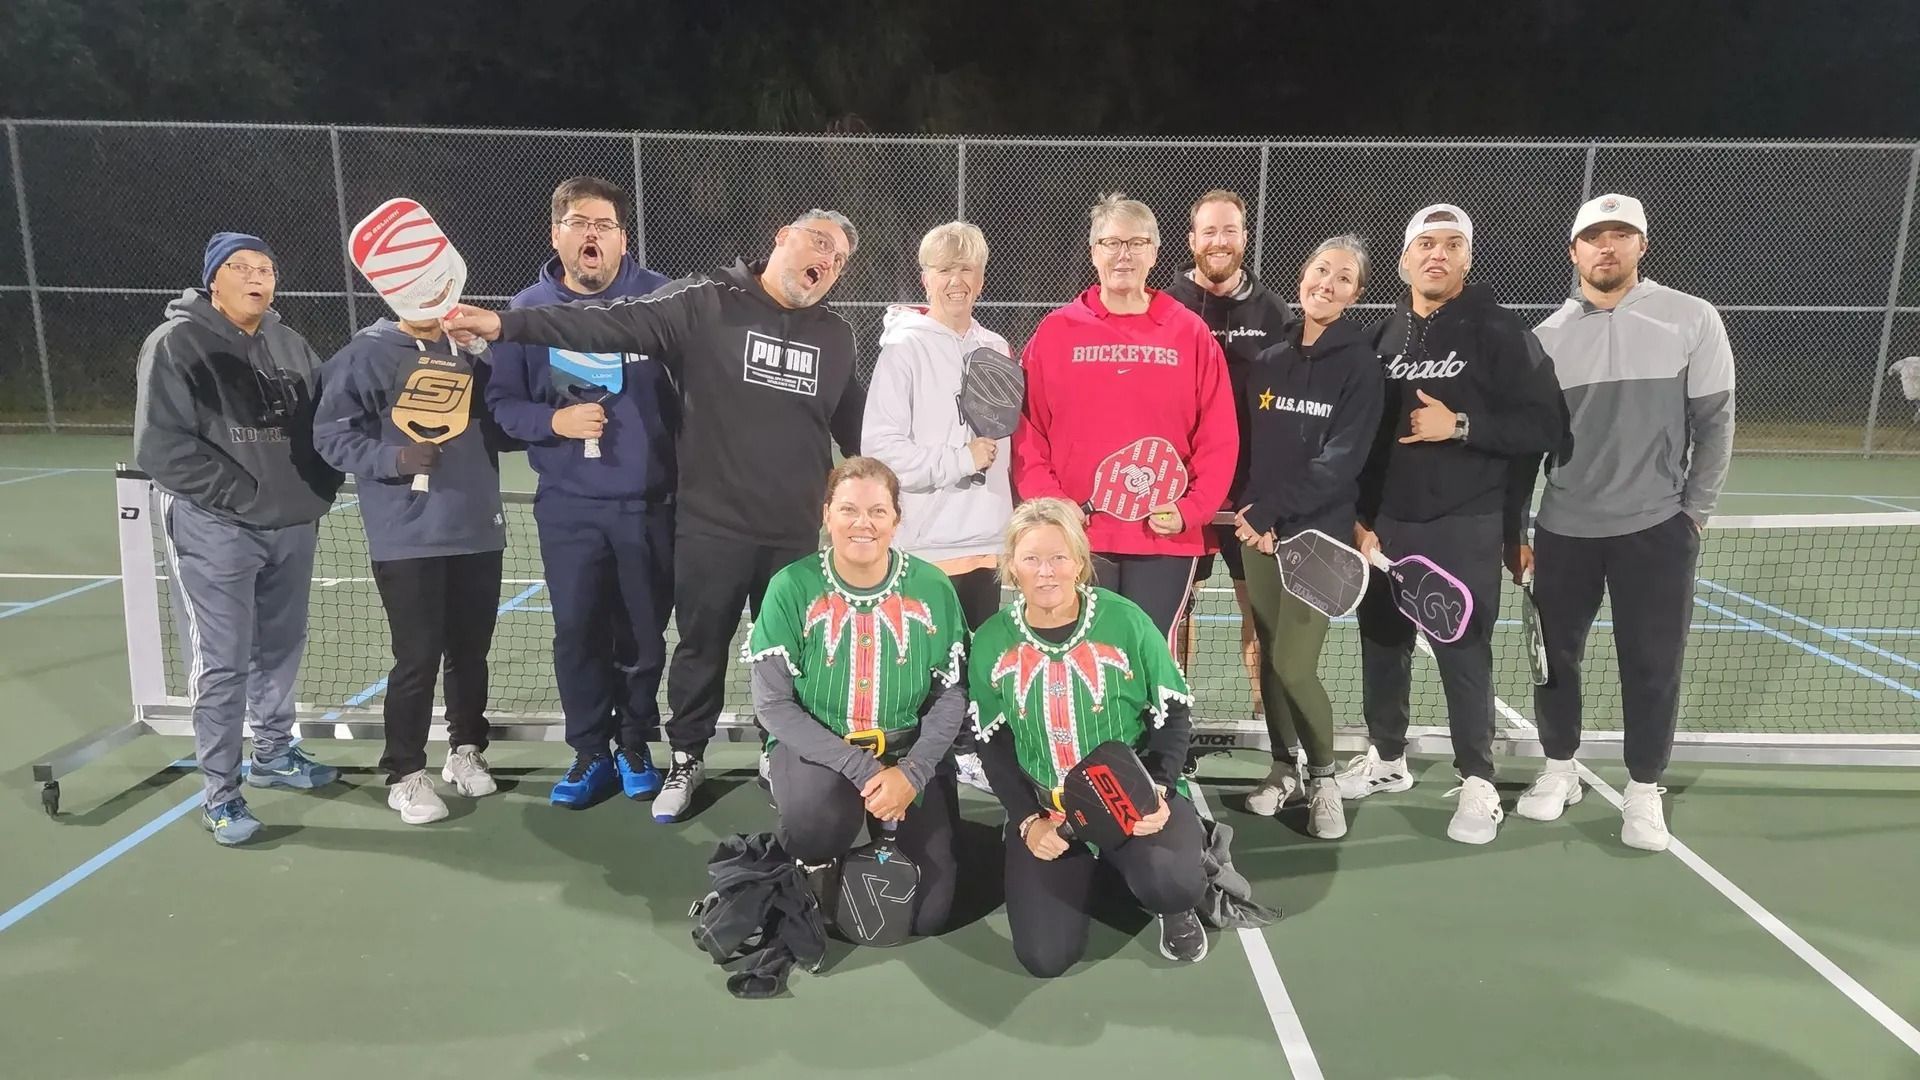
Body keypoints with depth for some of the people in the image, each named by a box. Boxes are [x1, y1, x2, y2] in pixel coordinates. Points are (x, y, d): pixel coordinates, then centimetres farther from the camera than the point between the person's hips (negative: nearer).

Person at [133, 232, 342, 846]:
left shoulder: (290, 345, 10)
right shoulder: (176, 344, -8)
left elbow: (322, 425, 16)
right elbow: (160, 447, -14)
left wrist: (317, 490, 2)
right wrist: (240, 492, -18)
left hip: (293, 526, 6)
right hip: (215, 530, -6)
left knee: (281, 649, 16)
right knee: (222, 663, -1)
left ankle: (273, 754, 34)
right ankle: (220, 792, 10)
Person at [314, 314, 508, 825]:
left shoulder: (470, 348, 11)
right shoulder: (365, 354, -5)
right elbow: (331, 435, -8)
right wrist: (394, 459, -21)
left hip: (478, 530, 5)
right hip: (408, 539, -5)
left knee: (471, 651, 14)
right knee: (418, 659, -2)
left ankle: (466, 751, 31)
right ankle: (406, 774, 13)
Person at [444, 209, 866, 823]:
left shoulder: (836, 335, 6)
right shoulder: (704, 303, -8)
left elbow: (856, 425, 18)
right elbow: (608, 324, -17)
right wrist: (505, 323, -27)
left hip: (795, 533, 3)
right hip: (710, 525, -3)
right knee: (701, 648, 12)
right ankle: (686, 760, 32)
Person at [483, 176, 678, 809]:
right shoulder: (527, 309, 1)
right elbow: (501, 401, 6)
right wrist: (553, 420, -14)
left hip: (649, 502, -1)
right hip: (568, 506, 2)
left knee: (643, 632, 10)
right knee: (576, 632, 7)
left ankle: (635, 746, 29)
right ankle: (590, 752, 24)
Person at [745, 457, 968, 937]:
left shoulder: (932, 587, -5)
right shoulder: (792, 587, -10)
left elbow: (952, 693, -1)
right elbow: (773, 704, -11)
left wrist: (912, 772, -16)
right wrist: (861, 768, -20)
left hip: (910, 752, 2)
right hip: (817, 748, -2)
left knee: (927, 915, -6)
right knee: (818, 824, -36)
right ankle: (814, 870, 3)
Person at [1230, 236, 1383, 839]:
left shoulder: (1359, 365, -4)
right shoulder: (1268, 360, 9)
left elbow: (1340, 461, -12)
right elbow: (1246, 444, 9)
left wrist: (1270, 511, -14)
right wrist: (1251, 516, -6)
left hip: (1318, 534, -4)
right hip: (1258, 531, 4)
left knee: (1295, 664, -8)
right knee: (1270, 657, 9)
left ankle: (1323, 777, 14)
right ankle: (1283, 768, 26)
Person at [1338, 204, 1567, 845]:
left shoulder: (1500, 333, -4)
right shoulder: (1384, 337, 10)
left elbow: (1546, 427, -9)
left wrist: (1461, 426, -19)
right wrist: (1360, 517, 5)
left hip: (1463, 529, -5)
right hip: (1384, 524, 5)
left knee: (1464, 654, -1)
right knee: (1382, 643, 13)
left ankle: (1478, 784, 11)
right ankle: (1387, 757, 30)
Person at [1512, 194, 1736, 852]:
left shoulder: (1692, 320, -2)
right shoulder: (1546, 337, 4)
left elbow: (1714, 422, 1)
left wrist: (1693, 513, -4)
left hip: (1656, 527, -2)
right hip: (1563, 529, 2)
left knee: (1653, 665, 3)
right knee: (1554, 655, 8)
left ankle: (1644, 791, 21)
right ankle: (1560, 772, 27)